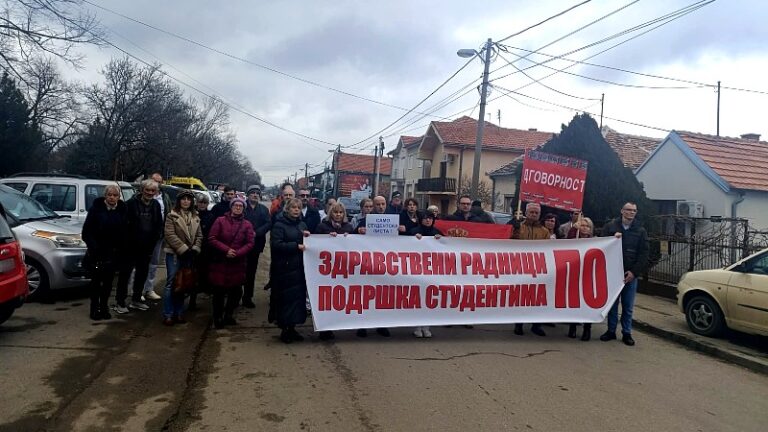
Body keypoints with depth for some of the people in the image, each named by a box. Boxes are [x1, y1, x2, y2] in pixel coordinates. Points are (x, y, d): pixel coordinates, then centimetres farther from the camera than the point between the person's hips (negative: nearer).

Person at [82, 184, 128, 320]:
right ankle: (94, 308, 18)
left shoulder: (122, 209, -1)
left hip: (113, 253, 2)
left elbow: (125, 231, 0)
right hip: (97, 253, -2)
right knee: (96, 281, 6)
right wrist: (93, 246, -15)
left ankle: (103, 307, 24)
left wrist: (121, 249, -5)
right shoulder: (96, 208, -8)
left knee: (108, 281, 10)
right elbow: (86, 231, -7)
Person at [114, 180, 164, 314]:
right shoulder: (131, 203, -10)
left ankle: (136, 300, 28)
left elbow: (159, 226, 8)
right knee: (125, 273, 3)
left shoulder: (156, 205, 5)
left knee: (142, 273, 14)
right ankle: (119, 302, 11)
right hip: (130, 246, -5)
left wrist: (152, 242, 2)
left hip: (146, 247, 5)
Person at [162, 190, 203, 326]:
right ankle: (168, 315, 4)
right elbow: (170, 235, -13)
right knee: (171, 283, -2)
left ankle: (179, 313, 20)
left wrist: (195, 249, -7)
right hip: (174, 254, -5)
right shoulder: (172, 215, -6)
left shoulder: (195, 217, 9)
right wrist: (184, 249, -17)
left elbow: (199, 235, 7)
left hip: (189, 254, 5)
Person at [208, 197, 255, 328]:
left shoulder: (247, 225, 4)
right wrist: (226, 250, -17)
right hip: (220, 262, -2)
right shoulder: (220, 221, -1)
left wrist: (237, 253, -16)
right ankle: (217, 317, 22)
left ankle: (228, 315, 29)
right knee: (219, 290, 4)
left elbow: (250, 243, -2)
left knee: (236, 291, 7)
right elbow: (212, 239, -6)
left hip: (238, 263, 2)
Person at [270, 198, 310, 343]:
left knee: (299, 297, 8)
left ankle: (292, 328, 19)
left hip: (300, 268, 6)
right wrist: (296, 246, -20)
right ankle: (284, 330, 10)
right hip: (285, 268, -6)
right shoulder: (279, 225, -5)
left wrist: (308, 236, 0)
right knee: (286, 298, -3)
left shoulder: (302, 224, 15)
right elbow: (276, 244, -16)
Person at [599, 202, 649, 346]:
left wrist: (634, 272, -10)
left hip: (630, 274, 0)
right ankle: (611, 331, 18)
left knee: (628, 306, 6)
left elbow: (643, 255, -1)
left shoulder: (641, 231, 4)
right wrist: (613, 238, -19)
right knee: (612, 304, 8)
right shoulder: (610, 226, 2)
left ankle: (626, 333, 16)